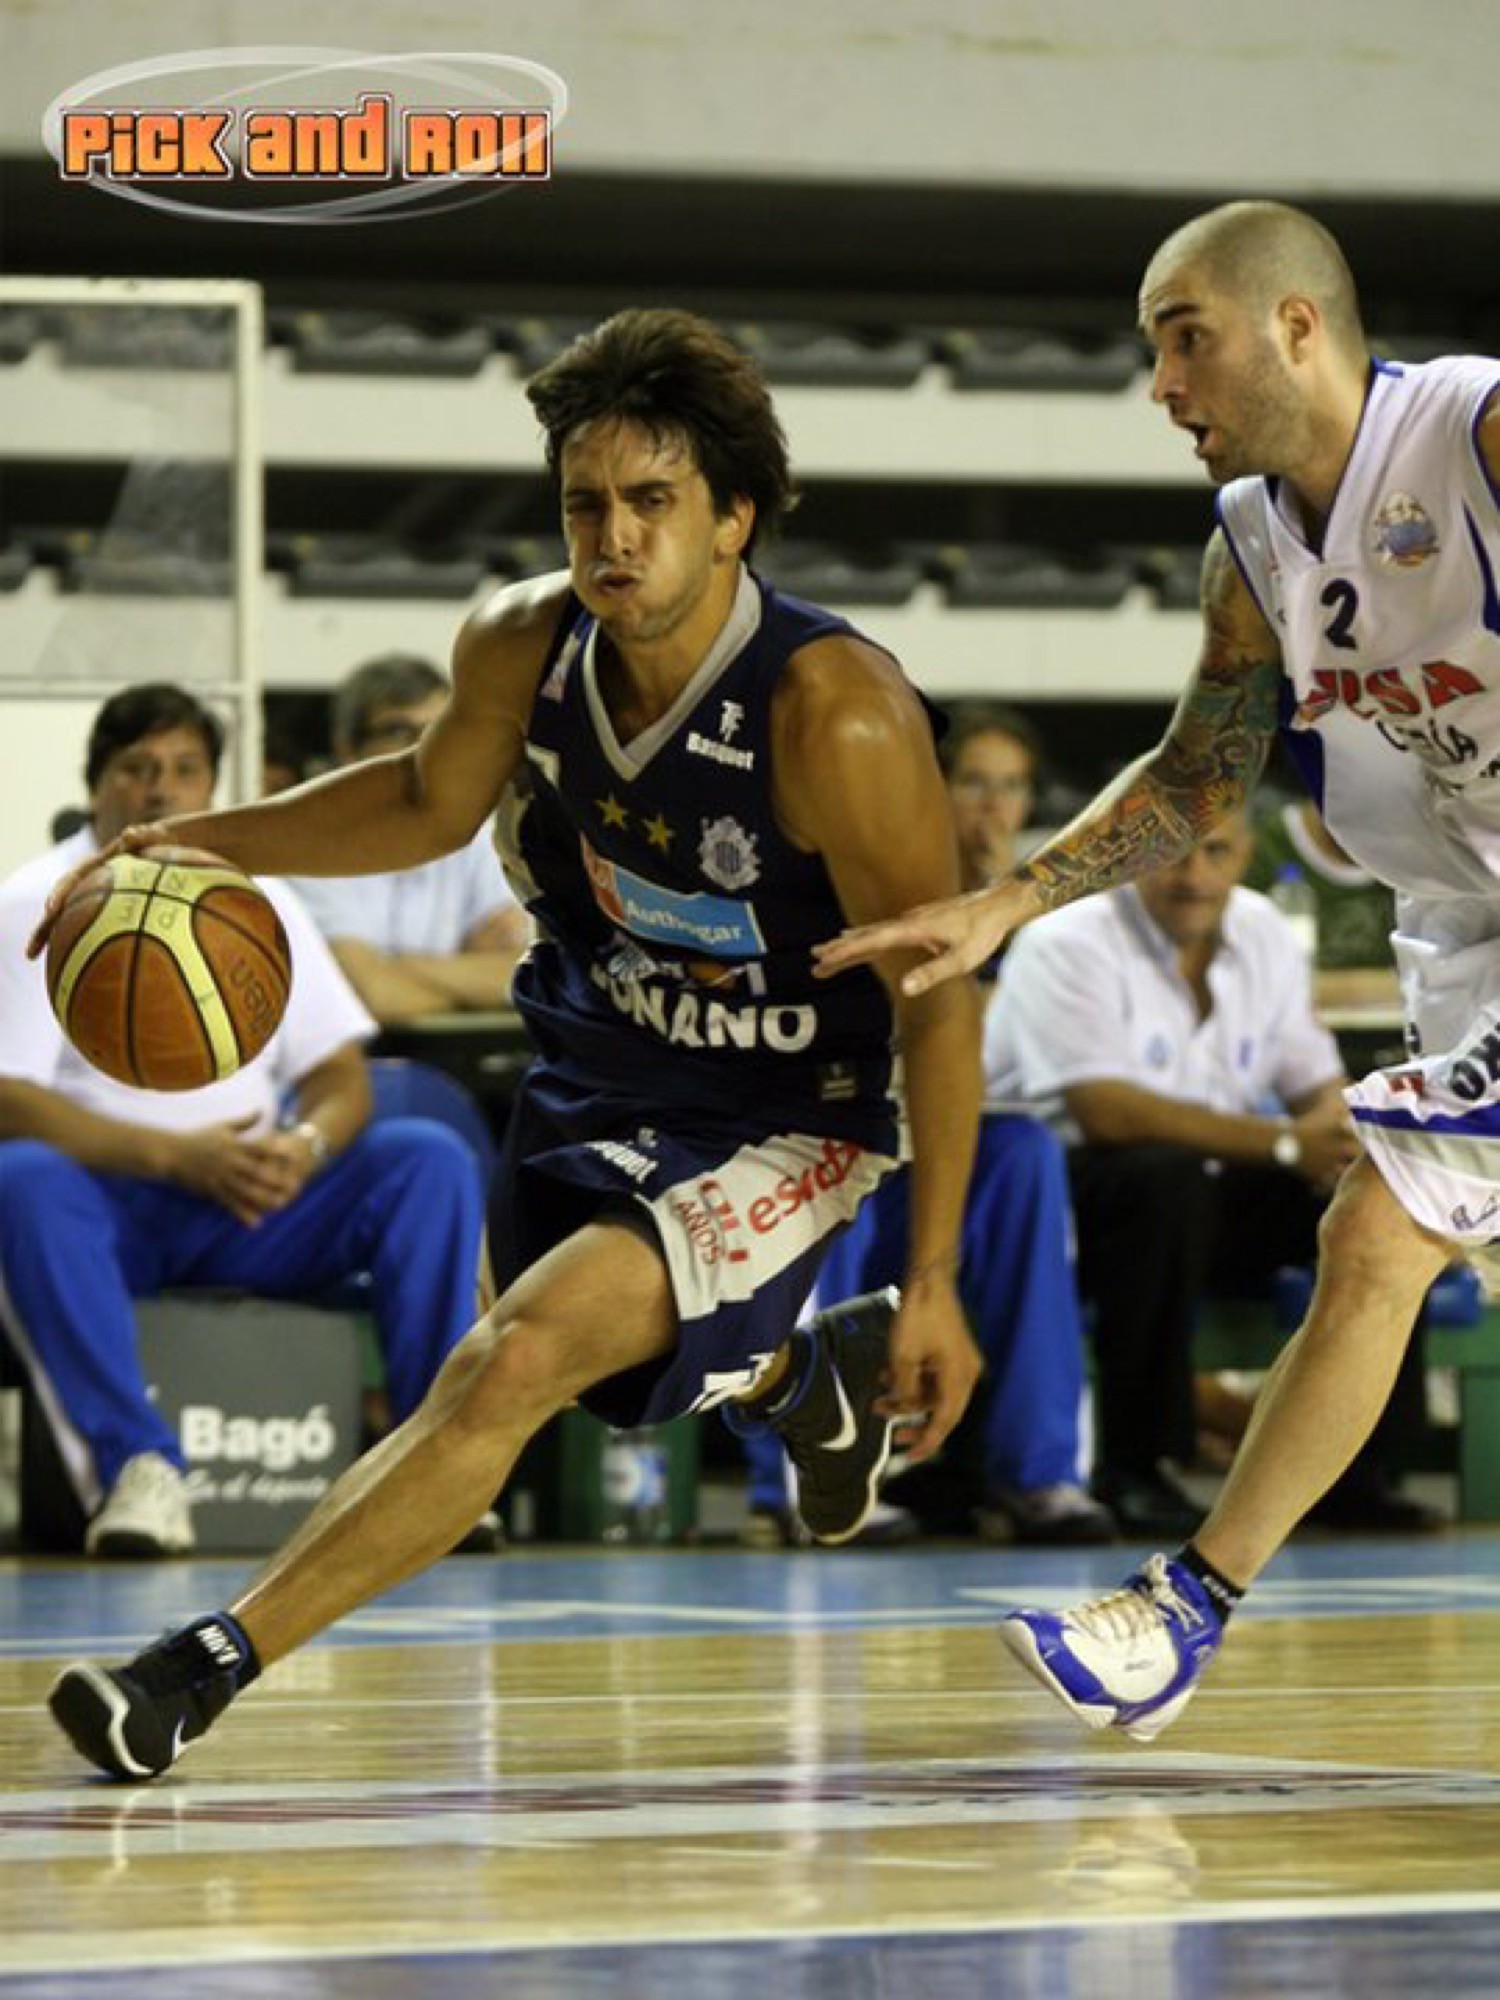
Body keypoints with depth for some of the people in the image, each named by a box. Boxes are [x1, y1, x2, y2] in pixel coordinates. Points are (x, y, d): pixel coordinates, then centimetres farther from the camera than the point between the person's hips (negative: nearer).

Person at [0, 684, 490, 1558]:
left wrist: (307, 1146, -17)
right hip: (109, 1201, -4)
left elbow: (342, 1075, 9)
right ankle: (135, 1465, -40)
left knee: (430, 1158, -18)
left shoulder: (258, 902, 12)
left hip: (257, 1201, 4)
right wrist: (176, 1156, -23)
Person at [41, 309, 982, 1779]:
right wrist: (217, 841, -7)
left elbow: (940, 995, -21)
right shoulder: (524, 649, -14)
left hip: (778, 1127, -7)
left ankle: (207, 1665, -25)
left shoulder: (835, 715, -29)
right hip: (592, 1082, 7)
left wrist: (935, 1283, -21)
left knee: (516, 1361, -26)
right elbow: (431, 801, 10)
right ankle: (802, 1373, 57)